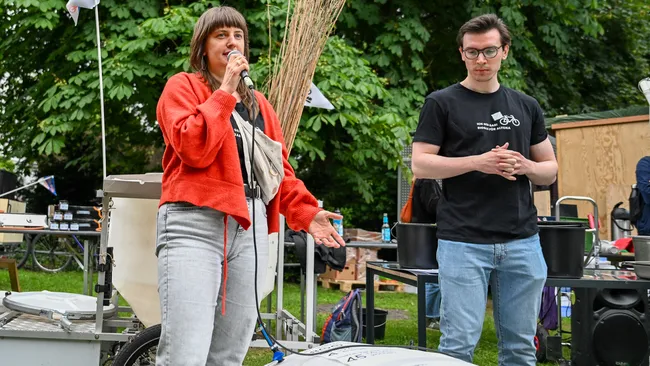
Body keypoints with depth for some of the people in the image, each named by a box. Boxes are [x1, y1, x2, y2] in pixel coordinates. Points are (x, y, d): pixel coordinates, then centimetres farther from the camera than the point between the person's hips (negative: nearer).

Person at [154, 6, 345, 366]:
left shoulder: (258, 103, 23)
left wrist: (305, 212, 6)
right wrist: (224, 92, -8)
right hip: (195, 224, -6)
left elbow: (279, 167, 20)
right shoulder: (182, 87, 5)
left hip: (250, 229, 6)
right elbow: (194, 149, -12)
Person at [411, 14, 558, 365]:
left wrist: (525, 166, -6)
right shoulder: (442, 104, 1)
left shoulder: (526, 107, 14)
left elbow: (550, 170, 17)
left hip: (522, 241, 4)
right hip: (463, 242, -4)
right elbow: (420, 164, -5)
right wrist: (478, 162, -17)